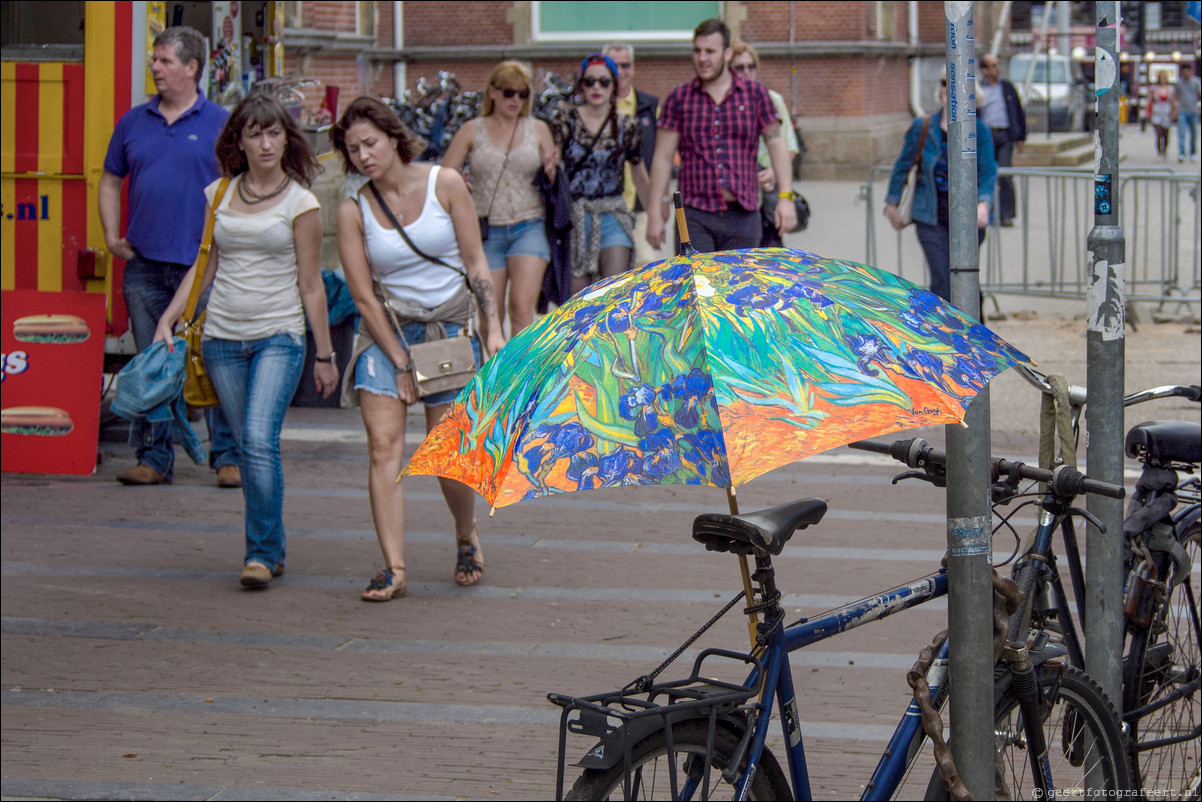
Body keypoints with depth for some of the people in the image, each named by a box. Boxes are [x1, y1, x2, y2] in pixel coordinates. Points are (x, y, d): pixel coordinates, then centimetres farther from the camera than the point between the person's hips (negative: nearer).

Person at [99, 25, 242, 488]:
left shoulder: (220, 123, 2)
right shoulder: (134, 122, 12)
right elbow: (110, 181, 20)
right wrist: (111, 235, 9)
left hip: (202, 264, -3)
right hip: (145, 264, 4)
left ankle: (228, 458, 1)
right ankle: (153, 459, 12)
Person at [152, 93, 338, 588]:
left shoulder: (300, 202, -2)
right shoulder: (219, 194, 8)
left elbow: (310, 285, 0)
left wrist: (324, 354, 2)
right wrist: (168, 319, 8)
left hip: (279, 335, -4)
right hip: (223, 337, 4)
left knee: (259, 439, -19)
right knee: (248, 447, 6)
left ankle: (261, 551, -12)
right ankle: (273, 548, 17)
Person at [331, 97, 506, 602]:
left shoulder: (444, 184, -4)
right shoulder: (353, 210, -3)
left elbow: (476, 263, 0)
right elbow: (364, 297, -4)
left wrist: (493, 328, -7)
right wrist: (401, 363, -7)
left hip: (450, 328, -1)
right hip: (386, 333, 1)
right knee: (384, 447, -13)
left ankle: (467, 537, 27)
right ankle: (394, 569, -12)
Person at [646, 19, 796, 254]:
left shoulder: (756, 94, 7)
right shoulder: (679, 98, 7)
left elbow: (777, 146, 6)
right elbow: (662, 158, 7)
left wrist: (786, 197, -5)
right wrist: (654, 213, 2)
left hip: (742, 216, 1)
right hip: (694, 217, 0)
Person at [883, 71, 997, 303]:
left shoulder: (979, 130, -1)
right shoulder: (922, 128, 1)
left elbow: (988, 172, -5)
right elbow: (902, 166, 11)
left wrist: (984, 204, -23)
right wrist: (891, 205, 13)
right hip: (932, 219, 0)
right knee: (943, 281, -10)